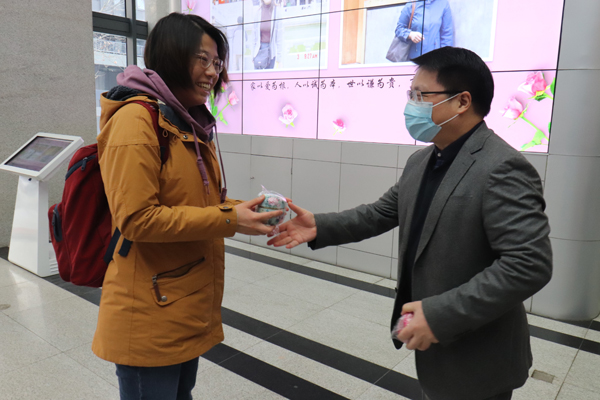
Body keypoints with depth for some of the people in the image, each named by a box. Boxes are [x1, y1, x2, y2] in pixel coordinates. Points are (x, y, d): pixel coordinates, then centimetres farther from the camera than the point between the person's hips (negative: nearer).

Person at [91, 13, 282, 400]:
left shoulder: (192, 123, 11)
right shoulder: (136, 120, -16)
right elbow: (136, 219, -22)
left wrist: (243, 209, -2)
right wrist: (227, 219, -21)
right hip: (149, 315, -8)